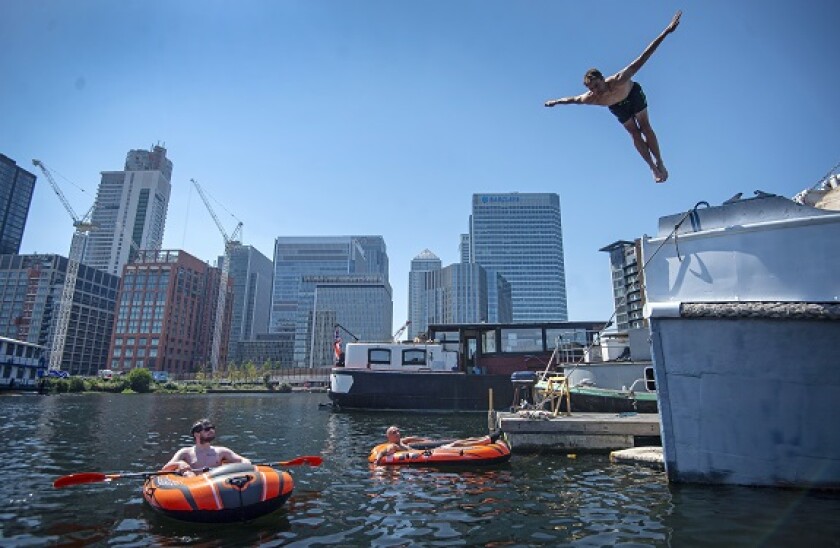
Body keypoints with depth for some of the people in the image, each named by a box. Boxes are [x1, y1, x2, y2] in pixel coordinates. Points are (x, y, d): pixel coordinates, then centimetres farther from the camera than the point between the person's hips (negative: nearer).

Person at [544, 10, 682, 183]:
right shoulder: (590, 99, -36)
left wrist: (665, 32, -49)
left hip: (633, 93, -2)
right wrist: (555, 101, 0)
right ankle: (653, 168, 4)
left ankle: (660, 163, 2)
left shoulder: (618, 80, -45)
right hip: (617, 106, 2)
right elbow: (572, 99, -14)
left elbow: (642, 58, -47)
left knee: (645, 127, -6)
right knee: (634, 133, 0)